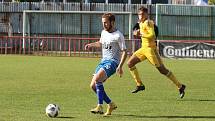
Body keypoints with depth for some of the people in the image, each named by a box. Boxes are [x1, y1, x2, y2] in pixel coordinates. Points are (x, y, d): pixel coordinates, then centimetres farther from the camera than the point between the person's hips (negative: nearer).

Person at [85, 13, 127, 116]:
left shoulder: (118, 36, -11)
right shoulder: (103, 33, 12)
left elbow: (124, 52, -11)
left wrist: (120, 66, -21)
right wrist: (91, 45, 13)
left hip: (113, 62, -8)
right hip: (103, 61, 8)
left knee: (97, 78, -30)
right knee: (93, 85, 0)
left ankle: (100, 107, -28)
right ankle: (110, 104, 15)